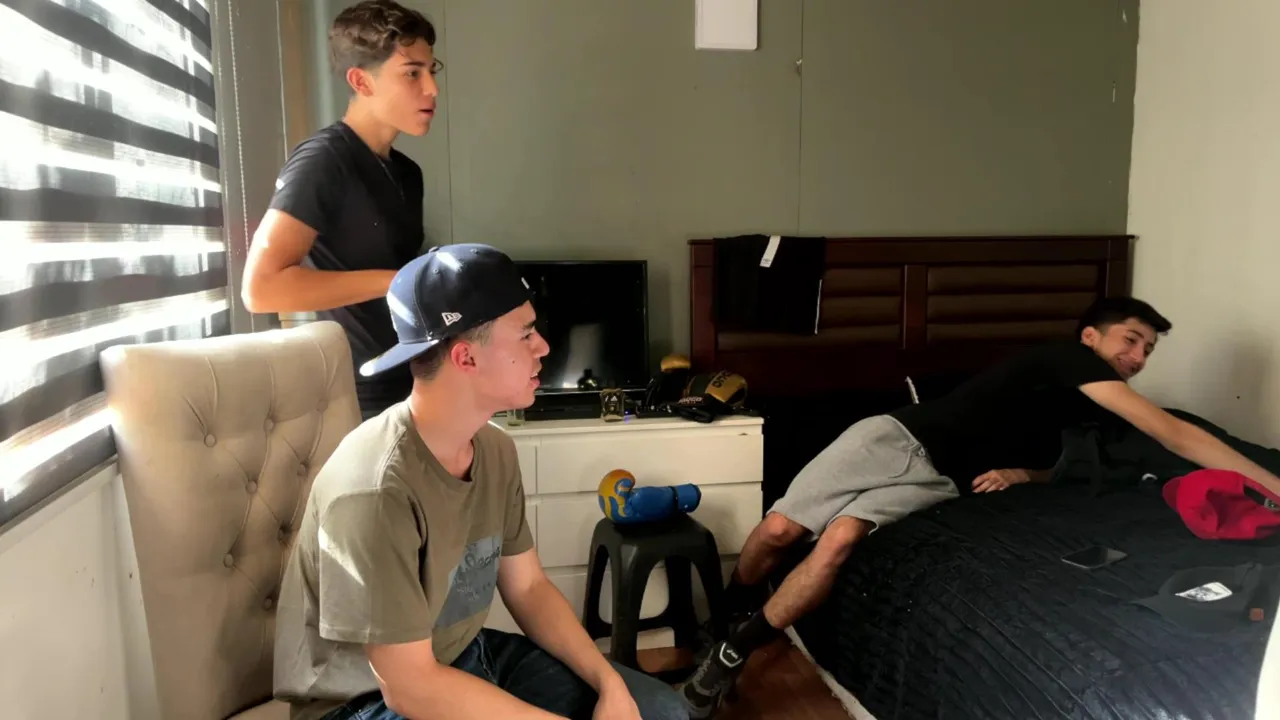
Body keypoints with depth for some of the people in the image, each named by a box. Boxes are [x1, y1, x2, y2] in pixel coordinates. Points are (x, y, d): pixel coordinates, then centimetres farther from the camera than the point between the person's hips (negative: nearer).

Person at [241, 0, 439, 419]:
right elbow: (261, 287, -23)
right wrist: (395, 282, -20)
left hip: (415, 387, 8)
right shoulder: (322, 160, -14)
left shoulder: (407, 173, 11)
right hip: (362, 400, -8)